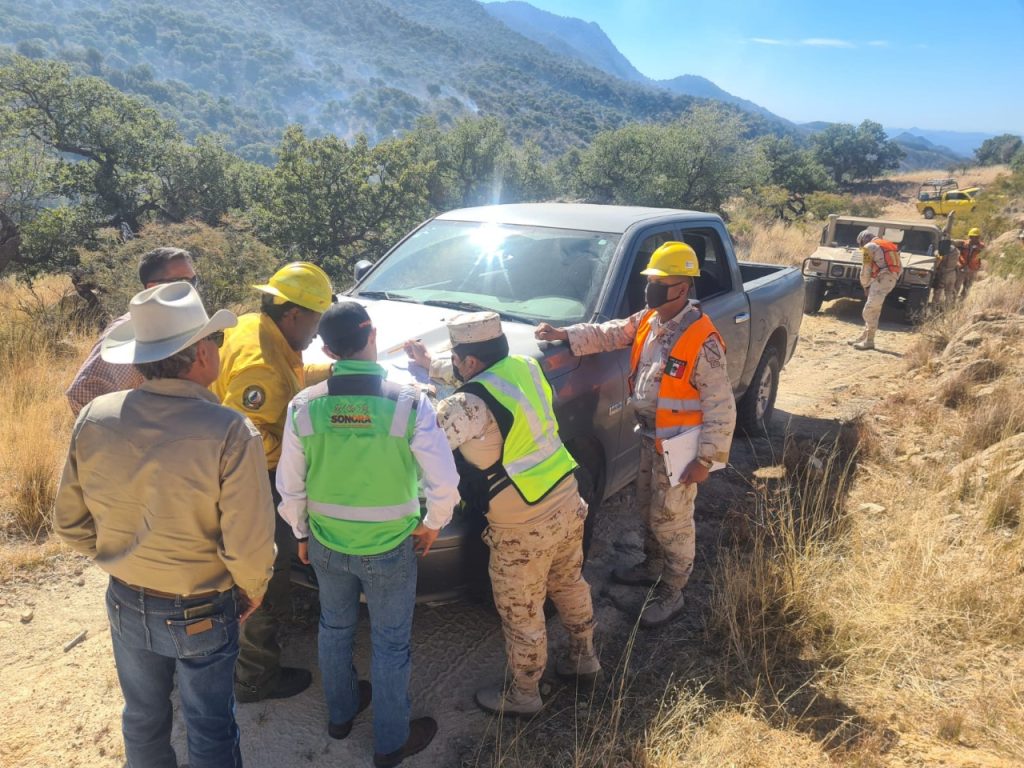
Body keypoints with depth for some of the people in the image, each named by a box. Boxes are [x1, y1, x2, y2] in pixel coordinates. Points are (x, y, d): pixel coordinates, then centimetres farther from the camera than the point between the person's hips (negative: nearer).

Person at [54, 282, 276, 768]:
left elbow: (70, 523, -3)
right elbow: (248, 546, -24)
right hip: (201, 615, -4)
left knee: (143, 718, 28)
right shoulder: (231, 433, -28)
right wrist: (252, 591, -4)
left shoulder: (93, 419, -14)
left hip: (126, 605, 4)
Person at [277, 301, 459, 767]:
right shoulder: (409, 403, -22)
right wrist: (433, 523, 0)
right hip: (389, 549, -3)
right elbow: (445, 483, -19)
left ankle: (340, 714, 49)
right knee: (390, 645, 16)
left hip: (327, 546, 3)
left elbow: (290, 487, -3)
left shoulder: (304, 406, -13)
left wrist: (301, 534, 13)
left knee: (335, 629, 27)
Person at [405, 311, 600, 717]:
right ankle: (584, 658, 48)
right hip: (567, 500, 8)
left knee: (521, 614, 13)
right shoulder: (524, 367, 1)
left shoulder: (471, 404, -24)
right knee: (570, 584, 28)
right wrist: (430, 365, 25)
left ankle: (522, 695, 33)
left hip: (524, 525, -8)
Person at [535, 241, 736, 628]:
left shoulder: (702, 340, -24)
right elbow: (609, 334, 5)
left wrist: (707, 458, -22)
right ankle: (652, 567, 45)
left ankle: (671, 594, 25)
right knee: (648, 508, 24)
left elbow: (721, 406, -22)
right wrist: (566, 335, -11)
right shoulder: (647, 321, 0)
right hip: (649, 436, 8)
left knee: (671, 519, 7)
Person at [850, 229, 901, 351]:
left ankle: (869, 341, -8)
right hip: (892, 279, 9)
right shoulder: (888, 245, 27)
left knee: (870, 311, -7)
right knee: (874, 310, 16)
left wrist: (865, 286, 11)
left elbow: (865, 269, -1)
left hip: (881, 279, -9)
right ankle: (864, 336, 22)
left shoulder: (869, 246, 2)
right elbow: (900, 267, 23)